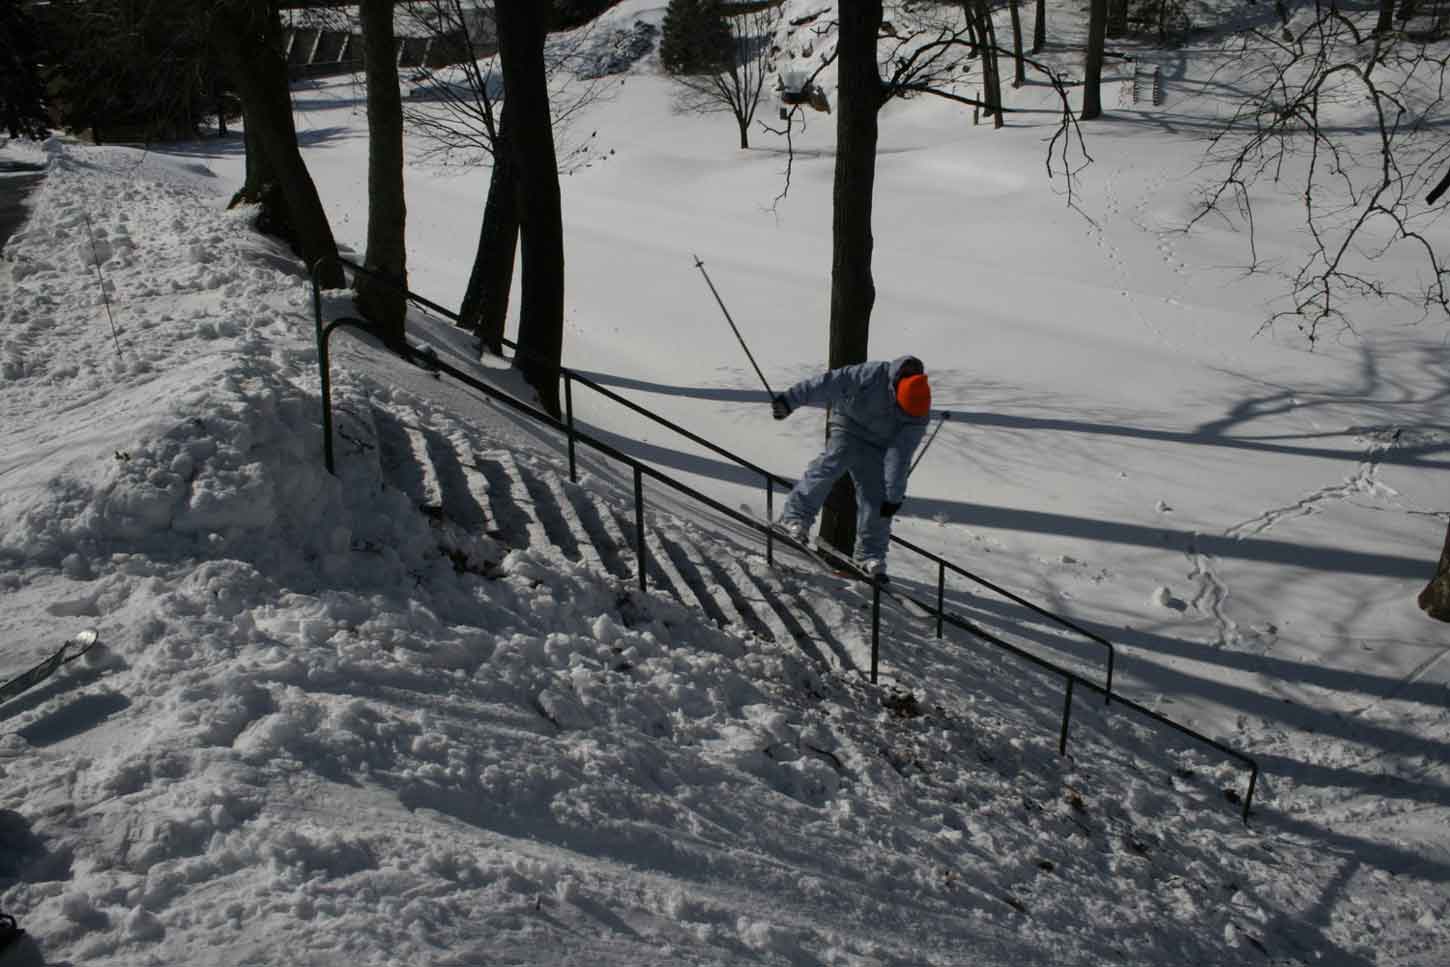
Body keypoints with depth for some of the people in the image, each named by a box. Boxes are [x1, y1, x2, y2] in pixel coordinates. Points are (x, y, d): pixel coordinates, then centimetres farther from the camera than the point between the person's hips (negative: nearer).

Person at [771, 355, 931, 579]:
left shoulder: (919, 416, -18)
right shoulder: (874, 374, -27)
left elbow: (900, 456, -16)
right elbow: (829, 383, -24)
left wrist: (894, 495, -17)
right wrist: (790, 400, -25)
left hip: (877, 449, 3)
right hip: (848, 425, -3)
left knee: (877, 502, -5)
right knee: (831, 463, -30)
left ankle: (871, 556, 9)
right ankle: (794, 517, -32)